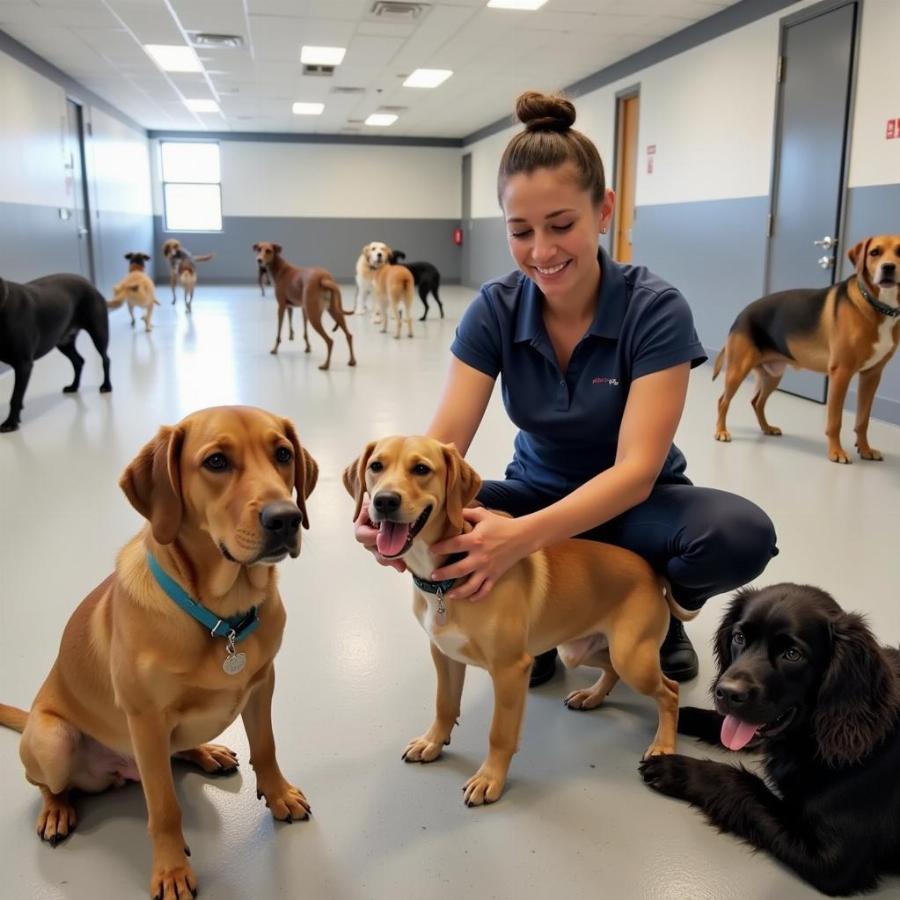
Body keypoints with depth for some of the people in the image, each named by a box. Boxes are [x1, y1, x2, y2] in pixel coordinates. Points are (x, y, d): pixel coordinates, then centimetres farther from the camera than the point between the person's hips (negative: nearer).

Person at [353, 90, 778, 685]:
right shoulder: (495, 311, -13)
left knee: (741, 534, -34)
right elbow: (445, 437, -20)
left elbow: (636, 468, -30)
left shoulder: (656, 310, -22)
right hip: (537, 496, 2)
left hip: (633, 504, -1)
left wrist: (524, 537, -47)